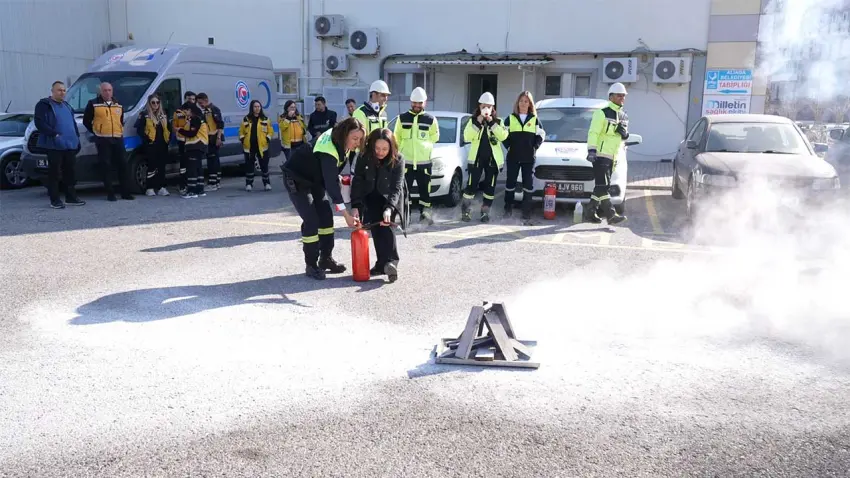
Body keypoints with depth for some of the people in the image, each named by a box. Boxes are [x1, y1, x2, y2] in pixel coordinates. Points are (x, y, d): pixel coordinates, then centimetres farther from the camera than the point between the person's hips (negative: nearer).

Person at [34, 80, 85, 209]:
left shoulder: (67, 105, 22)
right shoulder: (44, 104, -2)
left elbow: (73, 123, 27)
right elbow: (39, 123, -13)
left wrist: (77, 138, 17)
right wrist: (54, 134, -20)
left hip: (70, 144, 7)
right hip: (54, 145, -7)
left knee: (70, 172, 9)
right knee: (54, 173, -4)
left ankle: (71, 197, 17)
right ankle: (55, 200, 0)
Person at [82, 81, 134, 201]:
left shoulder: (119, 105, 15)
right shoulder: (93, 104, 1)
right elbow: (86, 121, 4)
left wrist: (120, 131, 13)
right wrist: (96, 132, 3)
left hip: (118, 139, 4)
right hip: (103, 140, -4)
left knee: (122, 165, 4)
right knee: (106, 167, -3)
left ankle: (125, 192, 10)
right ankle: (110, 193, 1)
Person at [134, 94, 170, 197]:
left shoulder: (163, 115, 17)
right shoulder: (144, 115, -1)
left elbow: (168, 128, 22)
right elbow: (139, 130, -7)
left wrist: (168, 139, 8)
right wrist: (147, 139, -15)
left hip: (162, 145, 5)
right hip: (151, 145, -5)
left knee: (162, 166, 6)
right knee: (152, 166, -4)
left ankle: (161, 187, 11)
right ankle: (150, 188, 1)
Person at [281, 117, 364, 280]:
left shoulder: (343, 141, -12)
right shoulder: (328, 150, -37)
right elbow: (331, 184, -40)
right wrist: (346, 215, -41)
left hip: (316, 177, 8)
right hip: (297, 178, -8)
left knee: (326, 215, 4)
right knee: (311, 220, -13)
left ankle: (326, 259, 15)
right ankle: (311, 265, -2)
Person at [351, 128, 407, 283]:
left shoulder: (398, 160, -23)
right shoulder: (365, 157, -19)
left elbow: (397, 187, -28)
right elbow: (357, 181, -18)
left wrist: (389, 208, -43)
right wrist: (355, 205, -30)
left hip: (390, 199, -2)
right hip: (371, 198, 2)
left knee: (385, 224, -21)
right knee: (375, 225, -13)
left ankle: (390, 262, -32)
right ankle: (383, 263, -12)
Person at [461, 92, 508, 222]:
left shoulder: (498, 121, 7)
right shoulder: (473, 120, 5)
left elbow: (503, 136, -11)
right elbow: (467, 137, -9)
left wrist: (492, 123, -15)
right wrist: (478, 123, -15)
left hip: (493, 158, 2)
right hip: (476, 158, -1)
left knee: (490, 187, 5)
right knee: (472, 185, -3)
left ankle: (485, 212, 14)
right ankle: (465, 211, 7)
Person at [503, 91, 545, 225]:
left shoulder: (534, 119, 7)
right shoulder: (510, 118, 7)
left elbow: (541, 135, 9)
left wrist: (534, 147, -1)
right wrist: (508, 146, -2)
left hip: (529, 158, 0)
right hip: (513, 157, 0)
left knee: (528, 185, -4)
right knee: (510, 183, 6)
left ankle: (526, 214, -3)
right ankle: (508, 209, 19)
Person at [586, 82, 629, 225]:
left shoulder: (624, 116, 17)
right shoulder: (602, 113, -6)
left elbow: (624, 138, 24)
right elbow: (593, 133, -11)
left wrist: (624, 133, 1)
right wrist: (591, 150, -20)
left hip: (612, 157, 8)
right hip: (600, 155, -8)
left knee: (600, 186, 10)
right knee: (603, 186, -11)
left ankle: (591, 212, 18)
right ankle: (611, 215, -15)